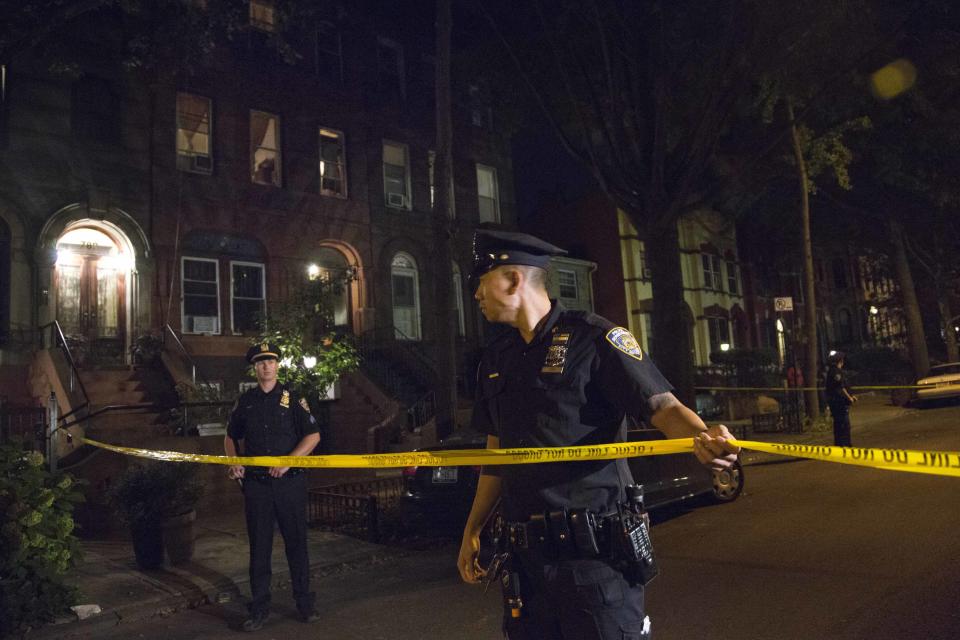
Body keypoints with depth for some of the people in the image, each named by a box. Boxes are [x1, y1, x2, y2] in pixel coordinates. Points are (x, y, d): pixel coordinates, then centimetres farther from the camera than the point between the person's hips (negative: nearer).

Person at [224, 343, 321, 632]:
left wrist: (288, 462, -15)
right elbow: (231, 437, 20)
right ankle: (259, 608, 20)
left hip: (290, 481, -2)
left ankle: (305, 603, 18)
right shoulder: (245, 401, 9)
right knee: (259, 546, 8)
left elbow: (313, 435, -3)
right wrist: (234, 461, 1)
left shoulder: (292, 398, 1)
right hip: (255, 483, 2)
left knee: (296, 543, 5)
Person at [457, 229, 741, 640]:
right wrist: (472, 532, 17)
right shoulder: (495, 358, 12)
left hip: (594, 549, -6)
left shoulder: (593, 338, -8)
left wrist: (701, 436, -37)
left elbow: (663, 406, -15)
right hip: (523, 555, 6)